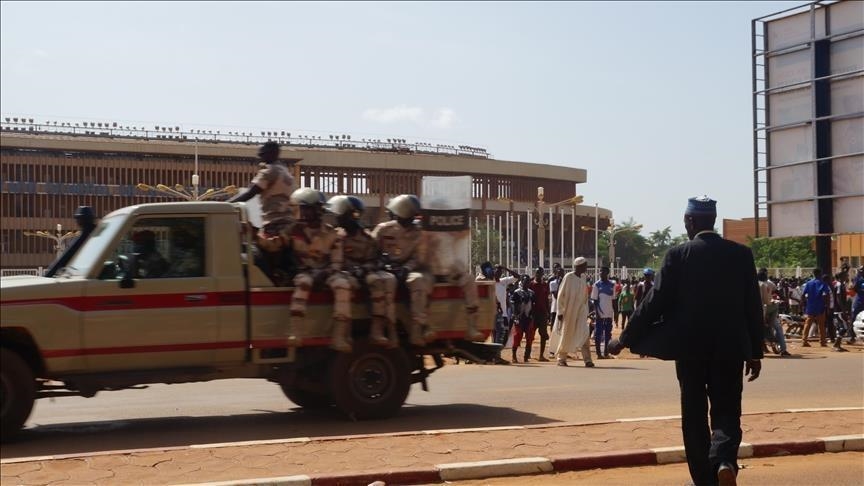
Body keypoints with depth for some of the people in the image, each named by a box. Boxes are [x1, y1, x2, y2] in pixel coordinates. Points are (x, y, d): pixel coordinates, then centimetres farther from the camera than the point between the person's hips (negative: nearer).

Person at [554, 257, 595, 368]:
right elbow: (560, 295, -9)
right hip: (569, 311, -5)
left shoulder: (583, 277, 7)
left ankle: (587, 359, -12)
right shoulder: (568, 277, -10)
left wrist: (586, 310, 14)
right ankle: (561, 358, 19)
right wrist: (560, 311, -11)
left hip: (581, 311, 5)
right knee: (567, 336, 4)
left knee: (584, 334, -9)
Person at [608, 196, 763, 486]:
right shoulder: (741, 254, 1)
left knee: (695, 415, 10)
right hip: (730, 348, 2)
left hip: (690, 347, -1)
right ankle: (724, 460, -18)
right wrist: (755, 352, 10)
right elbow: (753, 306, 2)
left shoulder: (678, 255, -6)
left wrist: (626, 339, 2)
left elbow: (655, 302, -7)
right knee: (727, 411, 9)